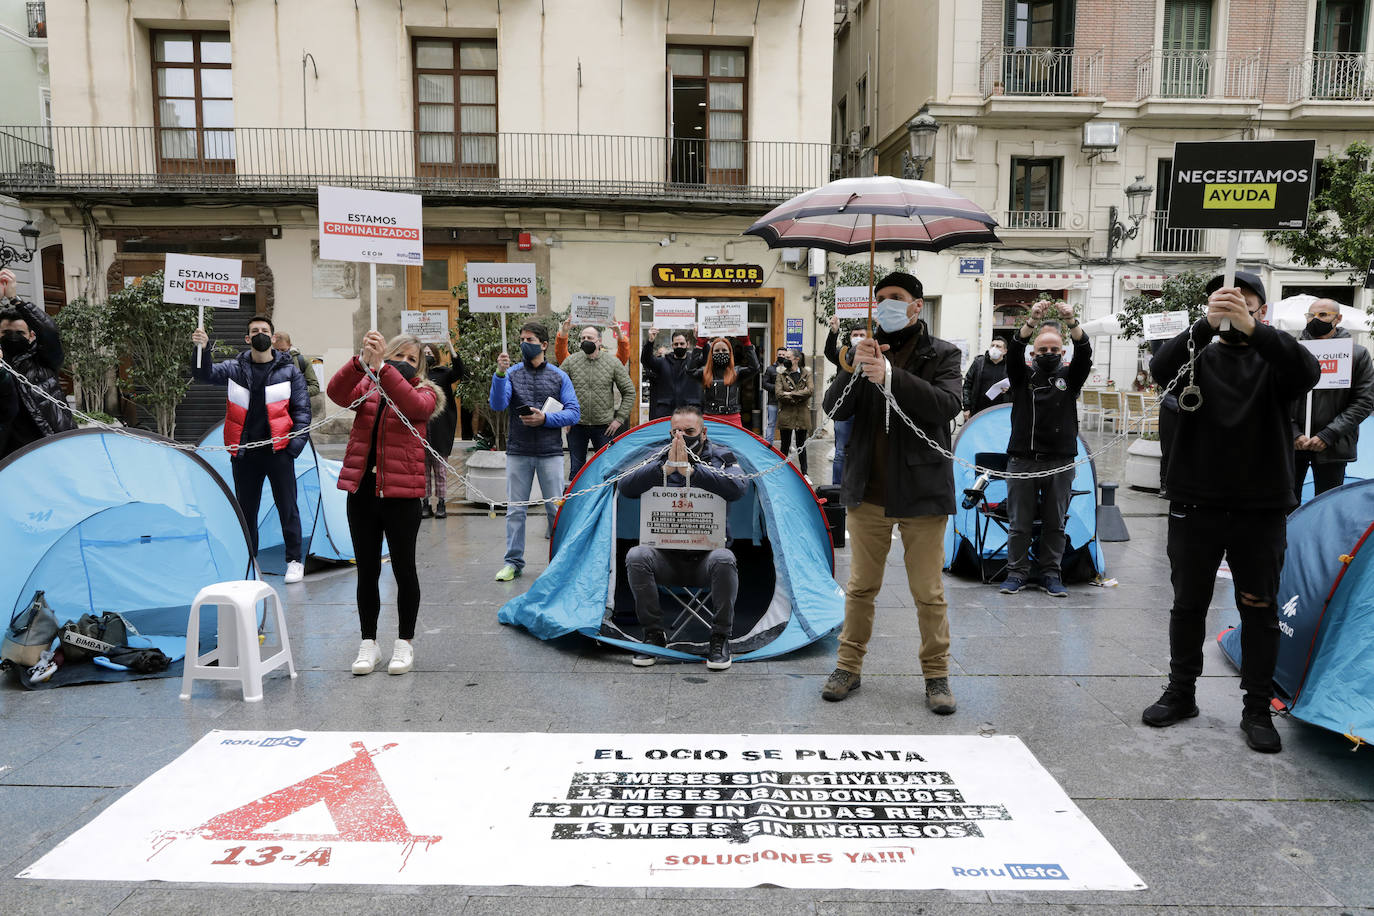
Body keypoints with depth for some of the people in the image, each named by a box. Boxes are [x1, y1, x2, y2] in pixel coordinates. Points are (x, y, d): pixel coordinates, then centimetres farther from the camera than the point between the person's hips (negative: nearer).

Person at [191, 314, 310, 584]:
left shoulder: (289, 370, 3)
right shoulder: (235, 368, 9)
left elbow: (302, 408, 2)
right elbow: (204, 374, -4)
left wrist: (295, 445, -8)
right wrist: (202, 349, -24)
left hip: (278, 450, -2)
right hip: (244, 453, 3)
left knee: (287, 507, 2)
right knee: (245, 509, 11)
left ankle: (295, 560, 14)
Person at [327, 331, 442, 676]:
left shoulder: (424, 392, 3)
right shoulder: (366, 385, 10)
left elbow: (412, 404, -22)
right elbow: (337, 392, -12)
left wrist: (382, 366, -29)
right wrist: (362, 361, -28)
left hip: (401, 492, -3)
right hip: (361, 489, 3)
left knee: (403, 568, 6)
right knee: (367, 570, 10)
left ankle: (405, 643, 20)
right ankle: (368, 644, 22)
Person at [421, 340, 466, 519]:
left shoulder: (443, 373, 5)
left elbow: (458, 372, -14)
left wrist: (450, 346, -20)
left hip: (439, 428, -2)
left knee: (440, 466, 2)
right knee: (423, 465, 5)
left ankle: (441, 504, 7)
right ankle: (425, 503, 11)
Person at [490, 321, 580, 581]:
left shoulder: (559, 376, 6)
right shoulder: (512, 374, 6)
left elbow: (573, 412, 1)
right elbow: (497, 405, -9)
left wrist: (545, 418, -12)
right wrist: (499, 374, -21)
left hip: (550, 452, -1)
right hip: (518, 452, 1)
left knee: (556, 508, 3)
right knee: (515, 509, 5)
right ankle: (513, 562, 14)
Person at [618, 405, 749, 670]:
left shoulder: (721, 457, 4)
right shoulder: (659, 459, 7)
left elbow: (738, 487, -20)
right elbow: (626, 486, -11)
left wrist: (690, 470, -26)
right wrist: (666, 468, -24)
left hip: (706, 554, -1)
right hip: (666, 556, 2)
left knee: (724, 559, -34)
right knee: (636, 556, -28)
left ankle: (720, 638, -15)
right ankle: (654, 634, -11)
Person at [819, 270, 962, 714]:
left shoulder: (942, 354, 0)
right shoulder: (864, 352, 8)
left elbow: (947, 405, -18)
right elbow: (834, 409, -2)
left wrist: (888, 376, -27)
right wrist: (855, 369, -20)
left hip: (921, 492, -2)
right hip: (868, 493, 3)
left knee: (929, 593, 6)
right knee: (860, 587, 12)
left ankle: (937, 675, 19)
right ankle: (849, 666, 24)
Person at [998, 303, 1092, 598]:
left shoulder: (1069, 376, 8)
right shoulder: (1024, 375, 6)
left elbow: (1084, 354, -10)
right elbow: (1015, 351, -12)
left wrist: (1071, 322, -28)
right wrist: (1032, 321, -29)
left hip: (1060, 462, 1)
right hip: (1022, 460, -1)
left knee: (1055, 524, 8)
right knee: (1019, 523, 4)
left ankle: (1050, 574, 18)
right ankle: (1016, 573, 13)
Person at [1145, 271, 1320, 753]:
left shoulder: (1274, 360, 3)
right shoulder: (1199, 357, 5)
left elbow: (1308, 371, -20)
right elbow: (1161, 368, -17)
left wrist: (1252, 329, -34)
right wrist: (1208, 323, -32)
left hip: (1261, 509, -1)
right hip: (1196, 505, 1)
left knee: (1260, 610, 5)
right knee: (1188, 604, 11)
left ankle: (1257, 710, 18)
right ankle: (1181, 693, 26)